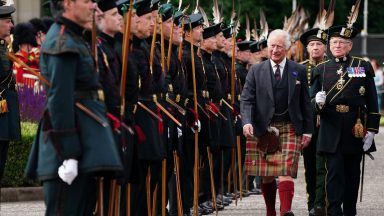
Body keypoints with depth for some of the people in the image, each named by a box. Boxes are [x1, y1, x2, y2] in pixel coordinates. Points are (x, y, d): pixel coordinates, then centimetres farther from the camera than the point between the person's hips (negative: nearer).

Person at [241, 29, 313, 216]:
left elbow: (305, 103, 10)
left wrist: (307, 131, 6)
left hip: (290, 128, -1)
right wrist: (247, 122, -17)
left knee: (285, 171, -15)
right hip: (263, 129, 1)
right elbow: (246, 99, 0)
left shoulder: (298, 71, 7)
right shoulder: (256, 71, 6)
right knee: (266, 176, 6)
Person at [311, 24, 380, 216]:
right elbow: (313, 99, 9)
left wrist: (371, 129, -3)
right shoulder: (321, 69, 8)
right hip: (332, 130, -1)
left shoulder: (363, 66, 6)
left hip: (355, 129, 1)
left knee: (353, 174, 8)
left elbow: (371, 101, 4)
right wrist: (318, 102, -16)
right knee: (334, 173, -8)